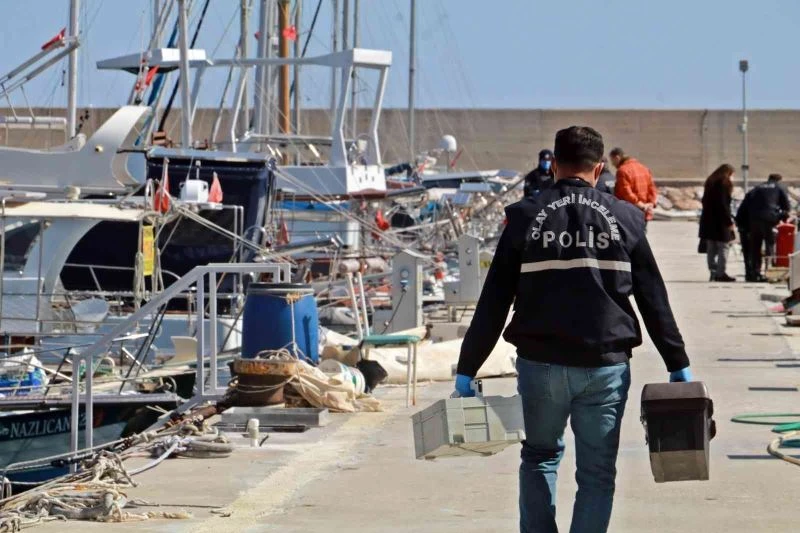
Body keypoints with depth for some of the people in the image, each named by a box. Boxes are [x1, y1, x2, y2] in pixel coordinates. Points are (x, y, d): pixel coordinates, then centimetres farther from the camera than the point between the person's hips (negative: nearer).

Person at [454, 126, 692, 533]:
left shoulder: (526, 217, 0)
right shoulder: (623, 219, 2)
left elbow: (493, 302, -1)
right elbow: (654, 299, 5)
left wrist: (467, 370, 3)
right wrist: (677, 364, 13)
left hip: (541, 362, 0)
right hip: (606, 365, 0)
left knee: (540, 456, 21)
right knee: (597, 472, 8)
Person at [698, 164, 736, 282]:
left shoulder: (710, 182, 14)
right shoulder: (724, 184, -12)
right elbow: (723, 205, -18)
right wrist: (729, 221, -16)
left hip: (707, 219, 8)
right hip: (720, 221, -8)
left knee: (711, 249, 10)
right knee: (723, 247, -4)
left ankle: (713, 272, 11)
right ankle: (721, 273, -8)